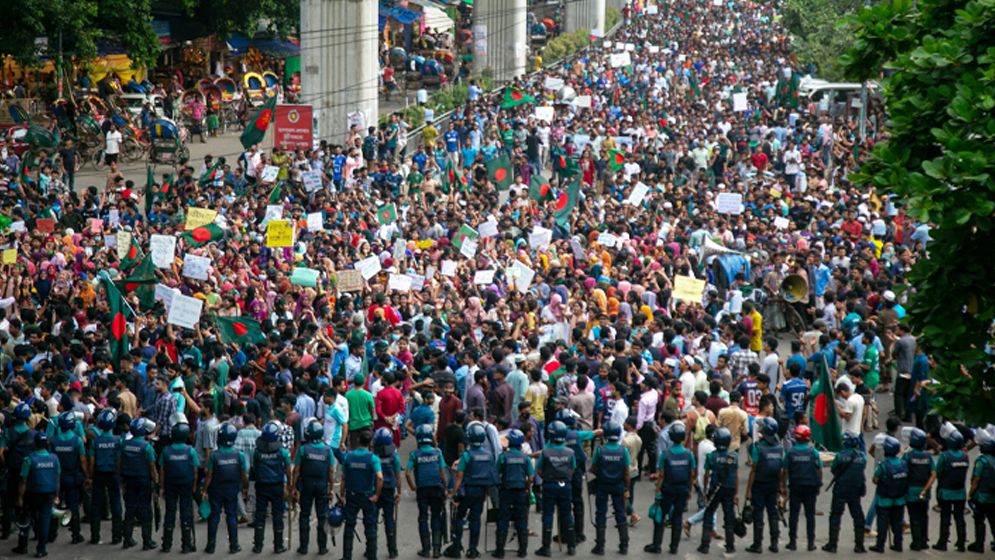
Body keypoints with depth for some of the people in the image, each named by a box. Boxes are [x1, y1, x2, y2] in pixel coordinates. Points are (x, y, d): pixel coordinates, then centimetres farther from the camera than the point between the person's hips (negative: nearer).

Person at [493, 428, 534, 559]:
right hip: (521, 491, 2)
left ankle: (500, 550, 2)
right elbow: (531, 477, -2)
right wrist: (527, 489, 11)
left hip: (506, 491, -2)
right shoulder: (525, 458, -2)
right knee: (521, 522, 8)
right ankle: (523, 550, 8)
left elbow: (497, 474, -4)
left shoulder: (503, 456, -7)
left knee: (503, 521, 3)